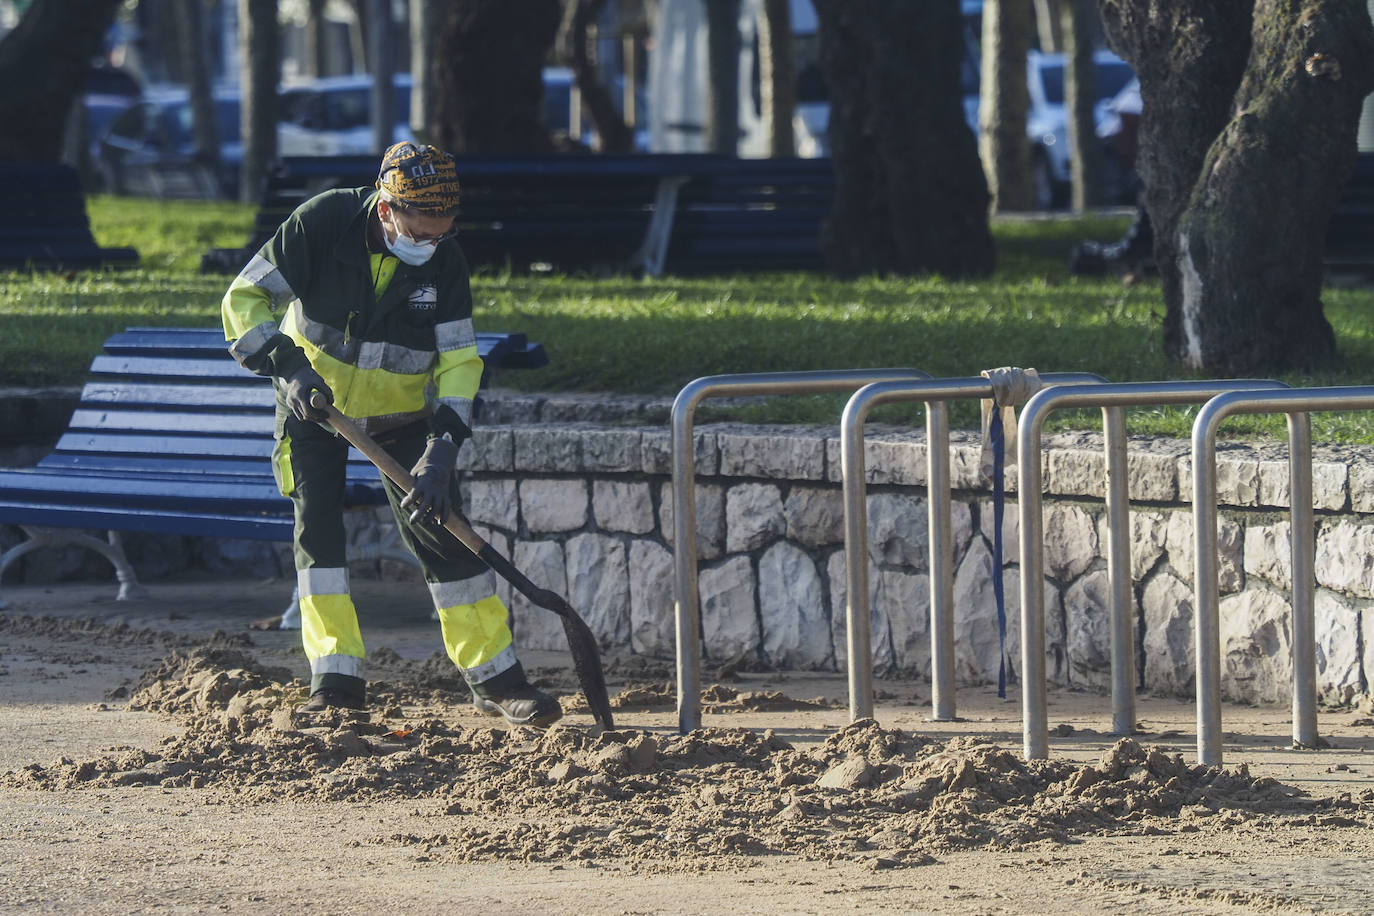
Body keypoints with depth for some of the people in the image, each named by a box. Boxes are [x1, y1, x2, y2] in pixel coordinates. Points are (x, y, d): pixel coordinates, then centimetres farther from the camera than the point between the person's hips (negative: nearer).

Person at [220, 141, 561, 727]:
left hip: (400, 414, 1)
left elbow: (458, 358, -14)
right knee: (317, 525, -14)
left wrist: (442, 447, -25)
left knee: (443, 533, -3)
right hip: (314, 402, -1)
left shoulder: (444, 259, -18)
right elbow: (245, 298, -18)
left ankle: (496, 679, 5)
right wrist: (288, 366, -31)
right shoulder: (322, 224, -25)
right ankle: (336, 681, -10)